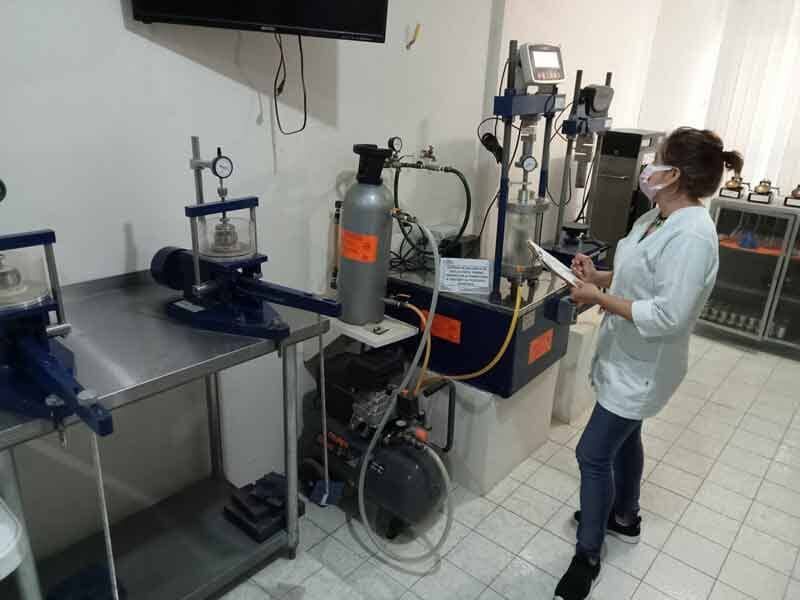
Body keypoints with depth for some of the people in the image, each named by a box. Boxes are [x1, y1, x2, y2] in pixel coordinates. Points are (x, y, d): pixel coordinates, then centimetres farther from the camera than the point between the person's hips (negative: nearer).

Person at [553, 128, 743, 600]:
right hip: (629, 357, 10)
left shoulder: (692, 236, -28)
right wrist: (600, 276, -1)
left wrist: (599, 297, -26)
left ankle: (588, 558, 18)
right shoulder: (659, 217, 3)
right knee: (624, 437, 24)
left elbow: (668, 315, -31)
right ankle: (625, 518, 47)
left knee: (593, 454, -2)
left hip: (643, 367, -10)